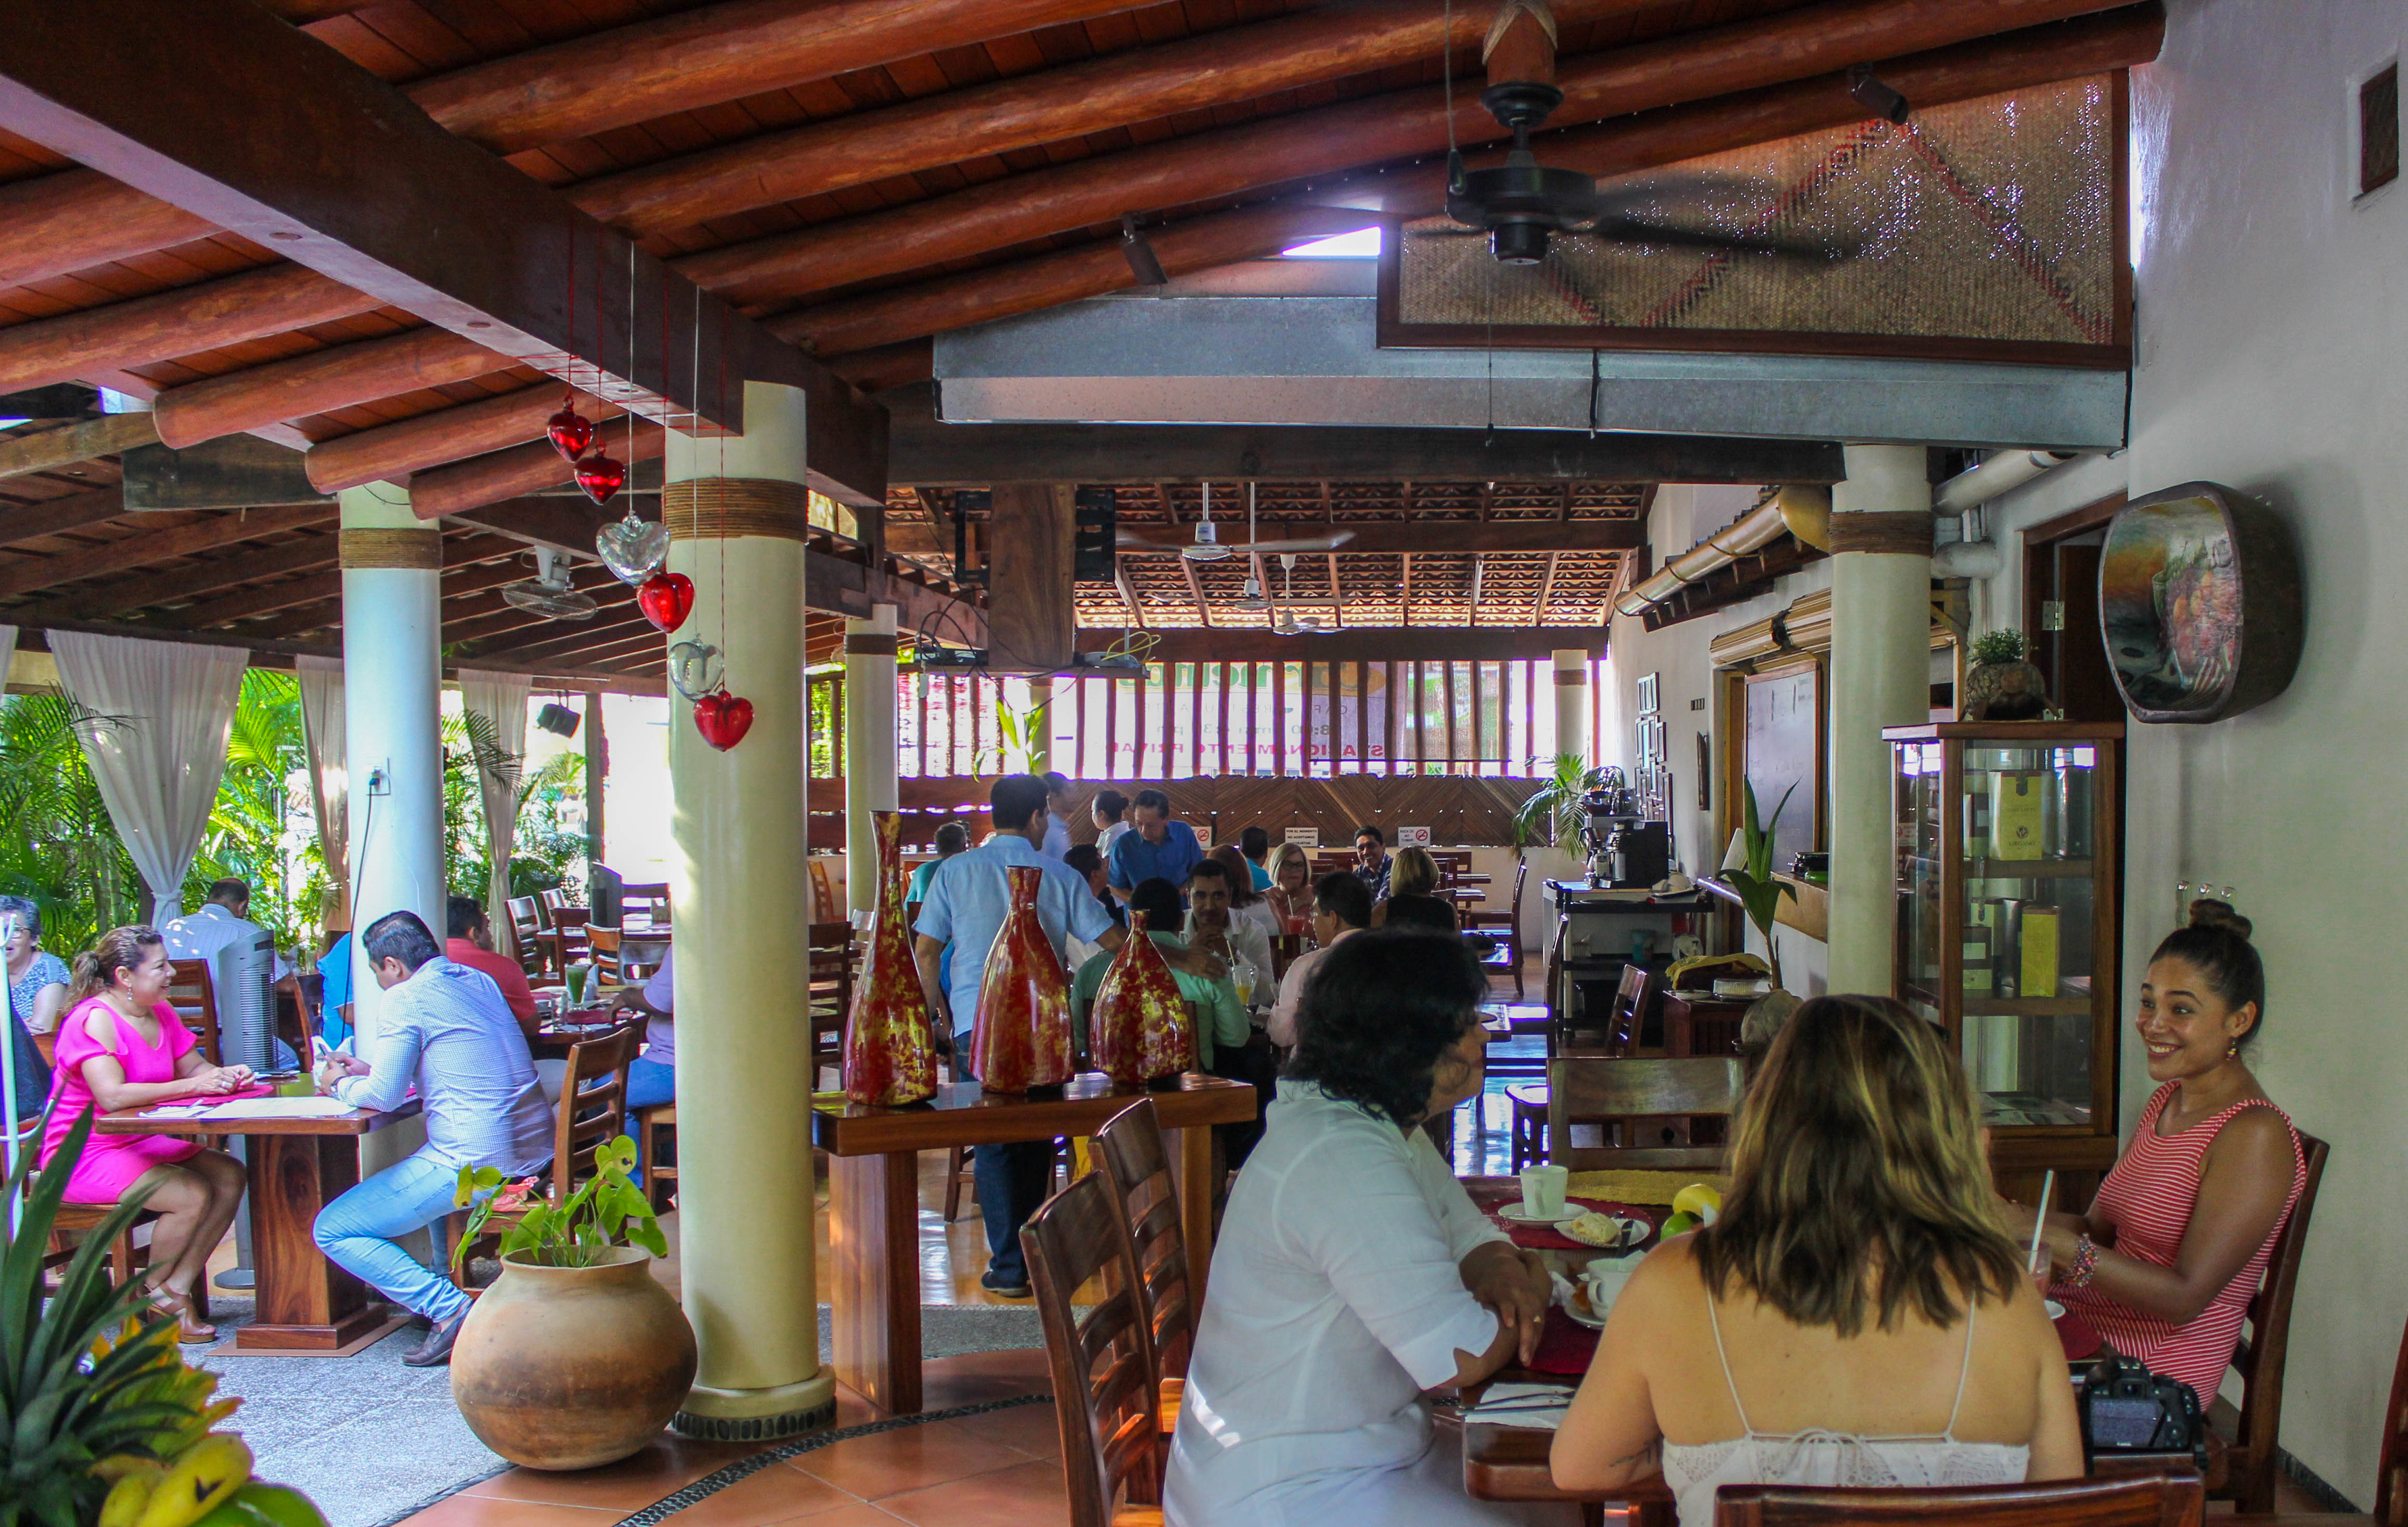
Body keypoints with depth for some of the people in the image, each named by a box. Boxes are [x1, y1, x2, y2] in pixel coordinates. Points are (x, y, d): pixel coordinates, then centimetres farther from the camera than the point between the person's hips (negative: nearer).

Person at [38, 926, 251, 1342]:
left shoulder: (160, 1013, 8)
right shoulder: (94, 1019, -19)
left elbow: (193, 1067, 13)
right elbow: (111, 1096, -32)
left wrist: (224, 1074, -11)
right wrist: (192, 1086, -31)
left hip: (142, 1142, 9)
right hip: (83, 1156, -9)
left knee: (230, 1176, -10)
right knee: (192, 1194, -25)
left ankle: (176, 1289, -6)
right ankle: (154, 1293, -1)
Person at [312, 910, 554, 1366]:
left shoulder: (404, 999, -8)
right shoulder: (480, 981, 16)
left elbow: (384, 1096, -12)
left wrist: (340, 1086, 9)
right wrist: (368, 1071, 27)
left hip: (475, 1165, -9)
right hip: (534, 1154, 9)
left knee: (333, 1231, 0)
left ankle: (450, 1309, -12)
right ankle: (450, 1280, 31)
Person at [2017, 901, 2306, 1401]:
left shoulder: (2256, 1136, -15)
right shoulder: (2166, 1099, 13)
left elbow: (2186, 1295, -19)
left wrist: (2058, 1244, -28)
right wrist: (2015, 1222, -6)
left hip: (2160, 1363, -8)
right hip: (2087, 1321, 8)